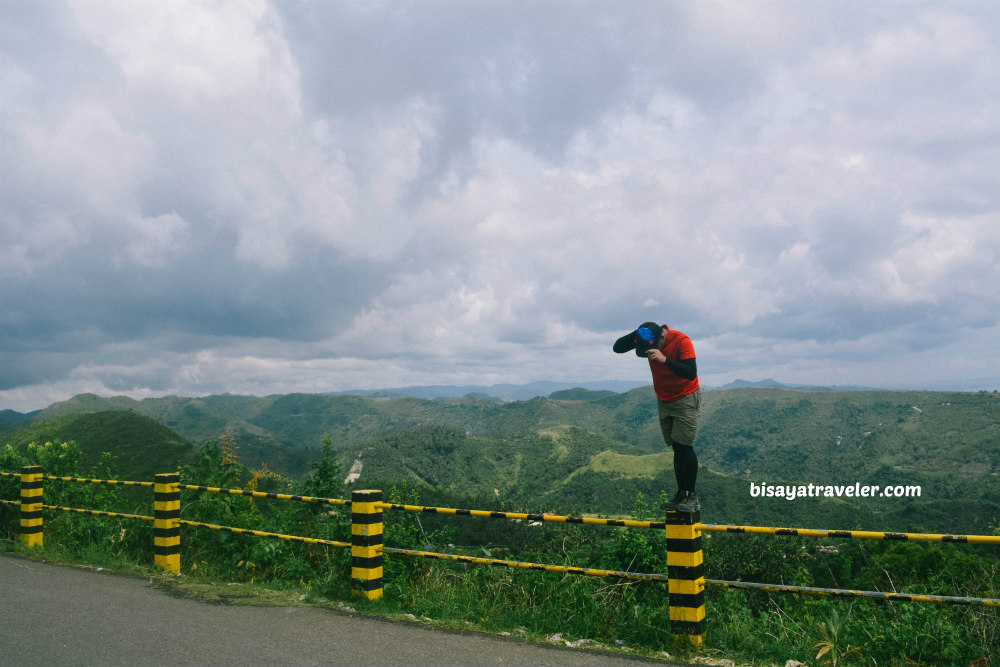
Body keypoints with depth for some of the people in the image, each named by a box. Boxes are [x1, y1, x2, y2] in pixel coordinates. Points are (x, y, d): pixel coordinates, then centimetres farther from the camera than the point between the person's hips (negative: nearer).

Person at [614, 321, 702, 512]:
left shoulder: (682, 341, -24)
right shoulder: (645, 338, -8)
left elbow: (691, 373, -31)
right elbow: (617, 348, -10)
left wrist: (665, 359, -42)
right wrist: (637, 333, -25)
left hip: (685, 398, -5)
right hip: (664, 401, 5)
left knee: (684, 445, -10)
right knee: (676, 448, 7)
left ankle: (692, 496, -2)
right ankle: (681, 495, 11)